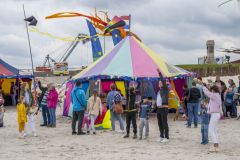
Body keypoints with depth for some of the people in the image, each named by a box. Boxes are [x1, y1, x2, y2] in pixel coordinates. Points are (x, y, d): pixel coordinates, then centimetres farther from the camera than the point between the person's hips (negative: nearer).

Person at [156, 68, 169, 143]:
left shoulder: (165, 89, -4)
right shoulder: (159, 91, 17)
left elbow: (163, 81, -17)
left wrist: (160, 73, -20)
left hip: (164, 108, -8)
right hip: (158, 109, 8)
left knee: (164, 123, -6)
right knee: (160, 123, 11)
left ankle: (166, 137, -2)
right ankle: (162, 137, 20)